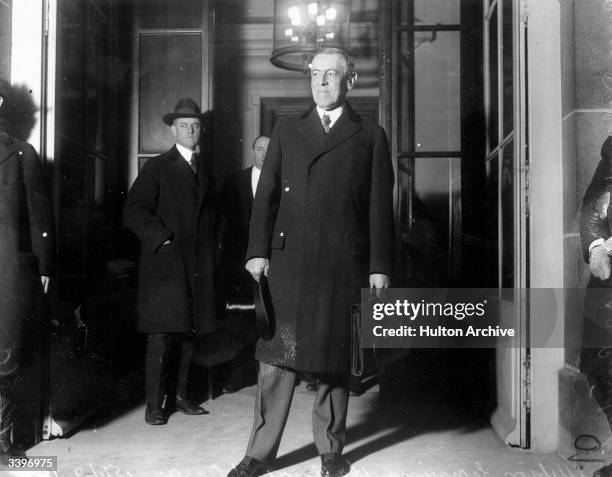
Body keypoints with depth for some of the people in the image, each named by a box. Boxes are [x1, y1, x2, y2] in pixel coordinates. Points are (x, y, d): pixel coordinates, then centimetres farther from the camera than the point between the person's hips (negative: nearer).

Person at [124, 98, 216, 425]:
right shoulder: (156, 168, 2)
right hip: (165, 264, -5)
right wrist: (162, 238, -12)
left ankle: (178, 396, 18)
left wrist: (211, 252, 11)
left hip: (198, 266, 5)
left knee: (188, 334, 7)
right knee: (162, 336, -7)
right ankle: (154, 405, 1)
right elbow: (134, 212, -6)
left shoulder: (205, 170, 19)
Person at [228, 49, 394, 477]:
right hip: (288, 260, 1)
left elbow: (380, 207, 4)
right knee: (277, 356, 1)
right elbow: (266, 195, 9)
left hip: (344, 265, -1)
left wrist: (380, 266, -2)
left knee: (336, 359, 7)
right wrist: (258, 251, -1)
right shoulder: (287, 131, 15)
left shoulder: (370, 137, 10)